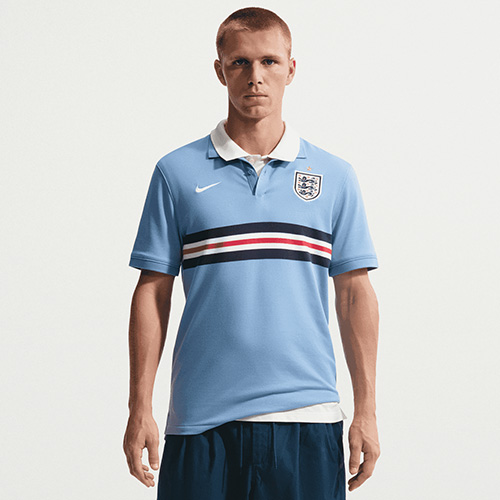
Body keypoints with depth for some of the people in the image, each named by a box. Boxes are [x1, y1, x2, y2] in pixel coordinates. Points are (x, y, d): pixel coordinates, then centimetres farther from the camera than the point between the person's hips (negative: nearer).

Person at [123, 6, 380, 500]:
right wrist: (140, 409, 0)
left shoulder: (335, 176, 8)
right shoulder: (177, 172, 5)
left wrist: (365, 410, 3)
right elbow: (152, 291, 5)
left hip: (307, 418, 1)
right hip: (201, 420, -1)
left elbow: (355, 294, 8)